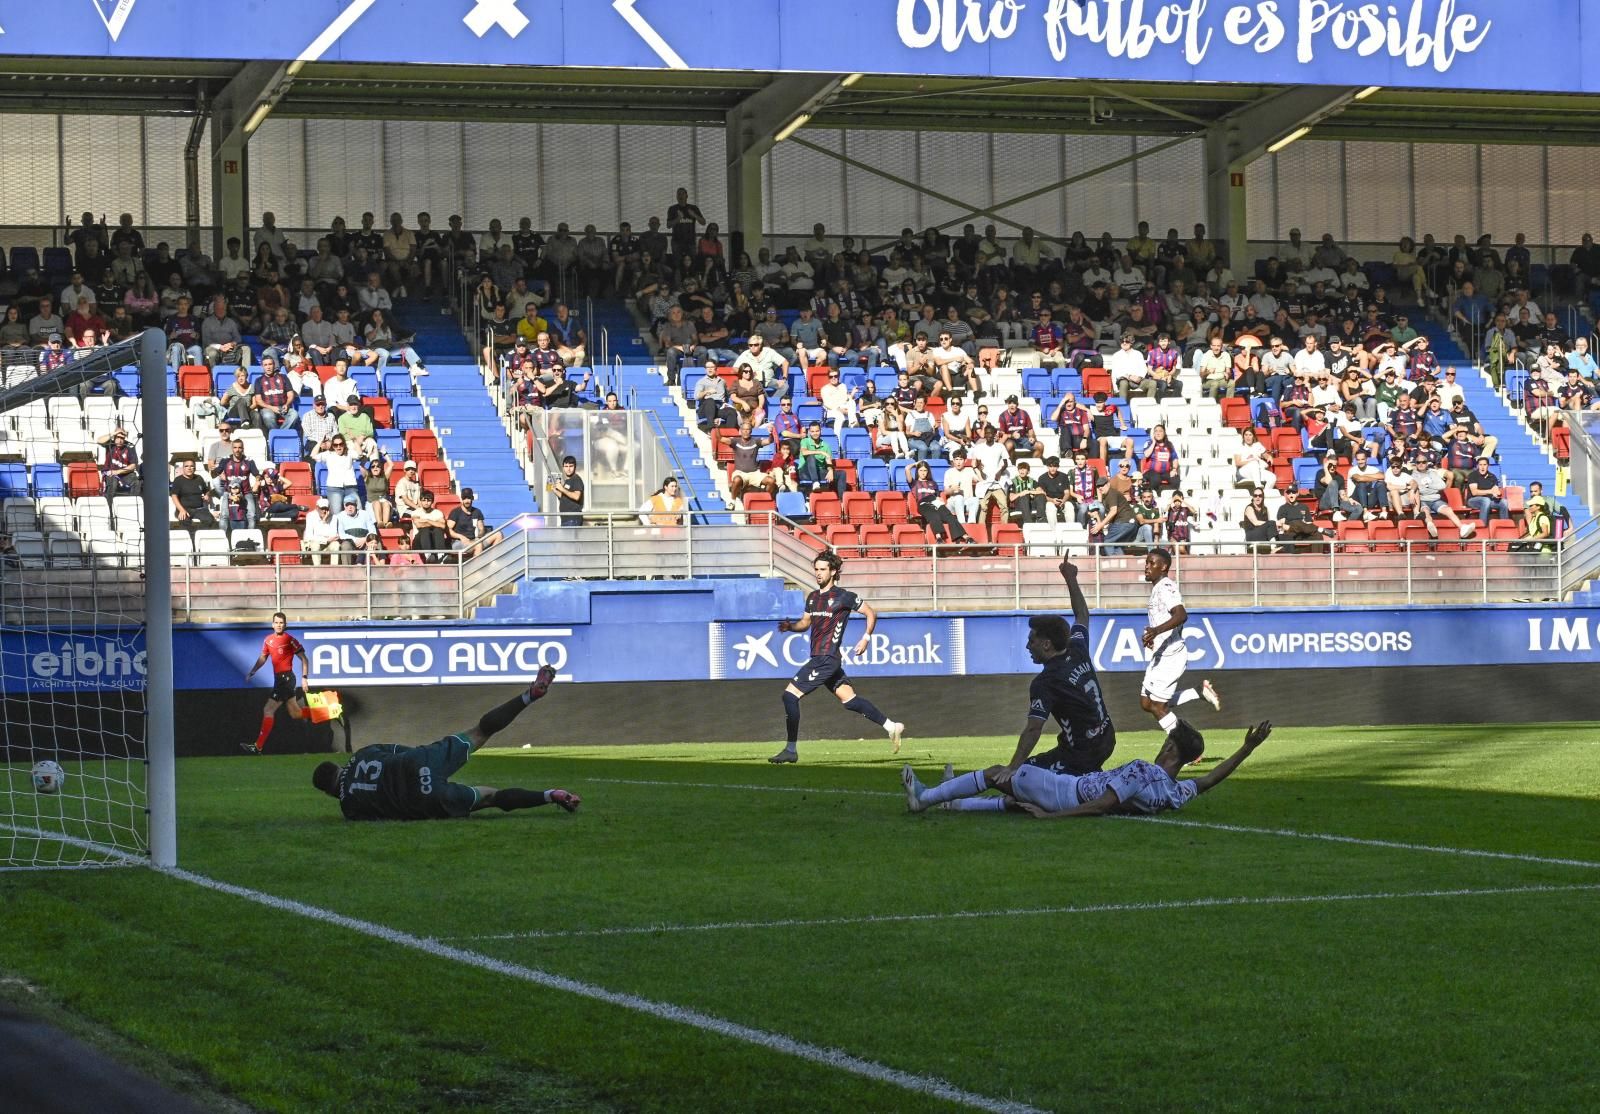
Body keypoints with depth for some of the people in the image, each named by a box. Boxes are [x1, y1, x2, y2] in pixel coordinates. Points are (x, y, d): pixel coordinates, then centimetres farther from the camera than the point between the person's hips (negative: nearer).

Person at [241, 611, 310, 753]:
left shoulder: (290, 639, -10)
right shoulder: (268, 640, 9)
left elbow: (304, 659, -7)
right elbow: (262, 658, 21)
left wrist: (304, 678, -14)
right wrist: (251, 672, 10)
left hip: (286, 677, -8)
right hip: (278, 678, 8)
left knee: (268, 710, -10)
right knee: (295, 713, 15)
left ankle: (258, 747, -10)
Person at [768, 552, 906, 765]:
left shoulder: (843, 596, -8)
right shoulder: (813, 597, 14)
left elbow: (871, 613, 2)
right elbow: (805, 623, 23)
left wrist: (866, 638, -7)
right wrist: (790, 626, 2)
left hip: (827, 658, -9)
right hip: (819, 658, 9)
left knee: (790, 695, -12)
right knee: (850, 699, 12)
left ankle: (791, 750, -8)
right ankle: (891, 727, 20)